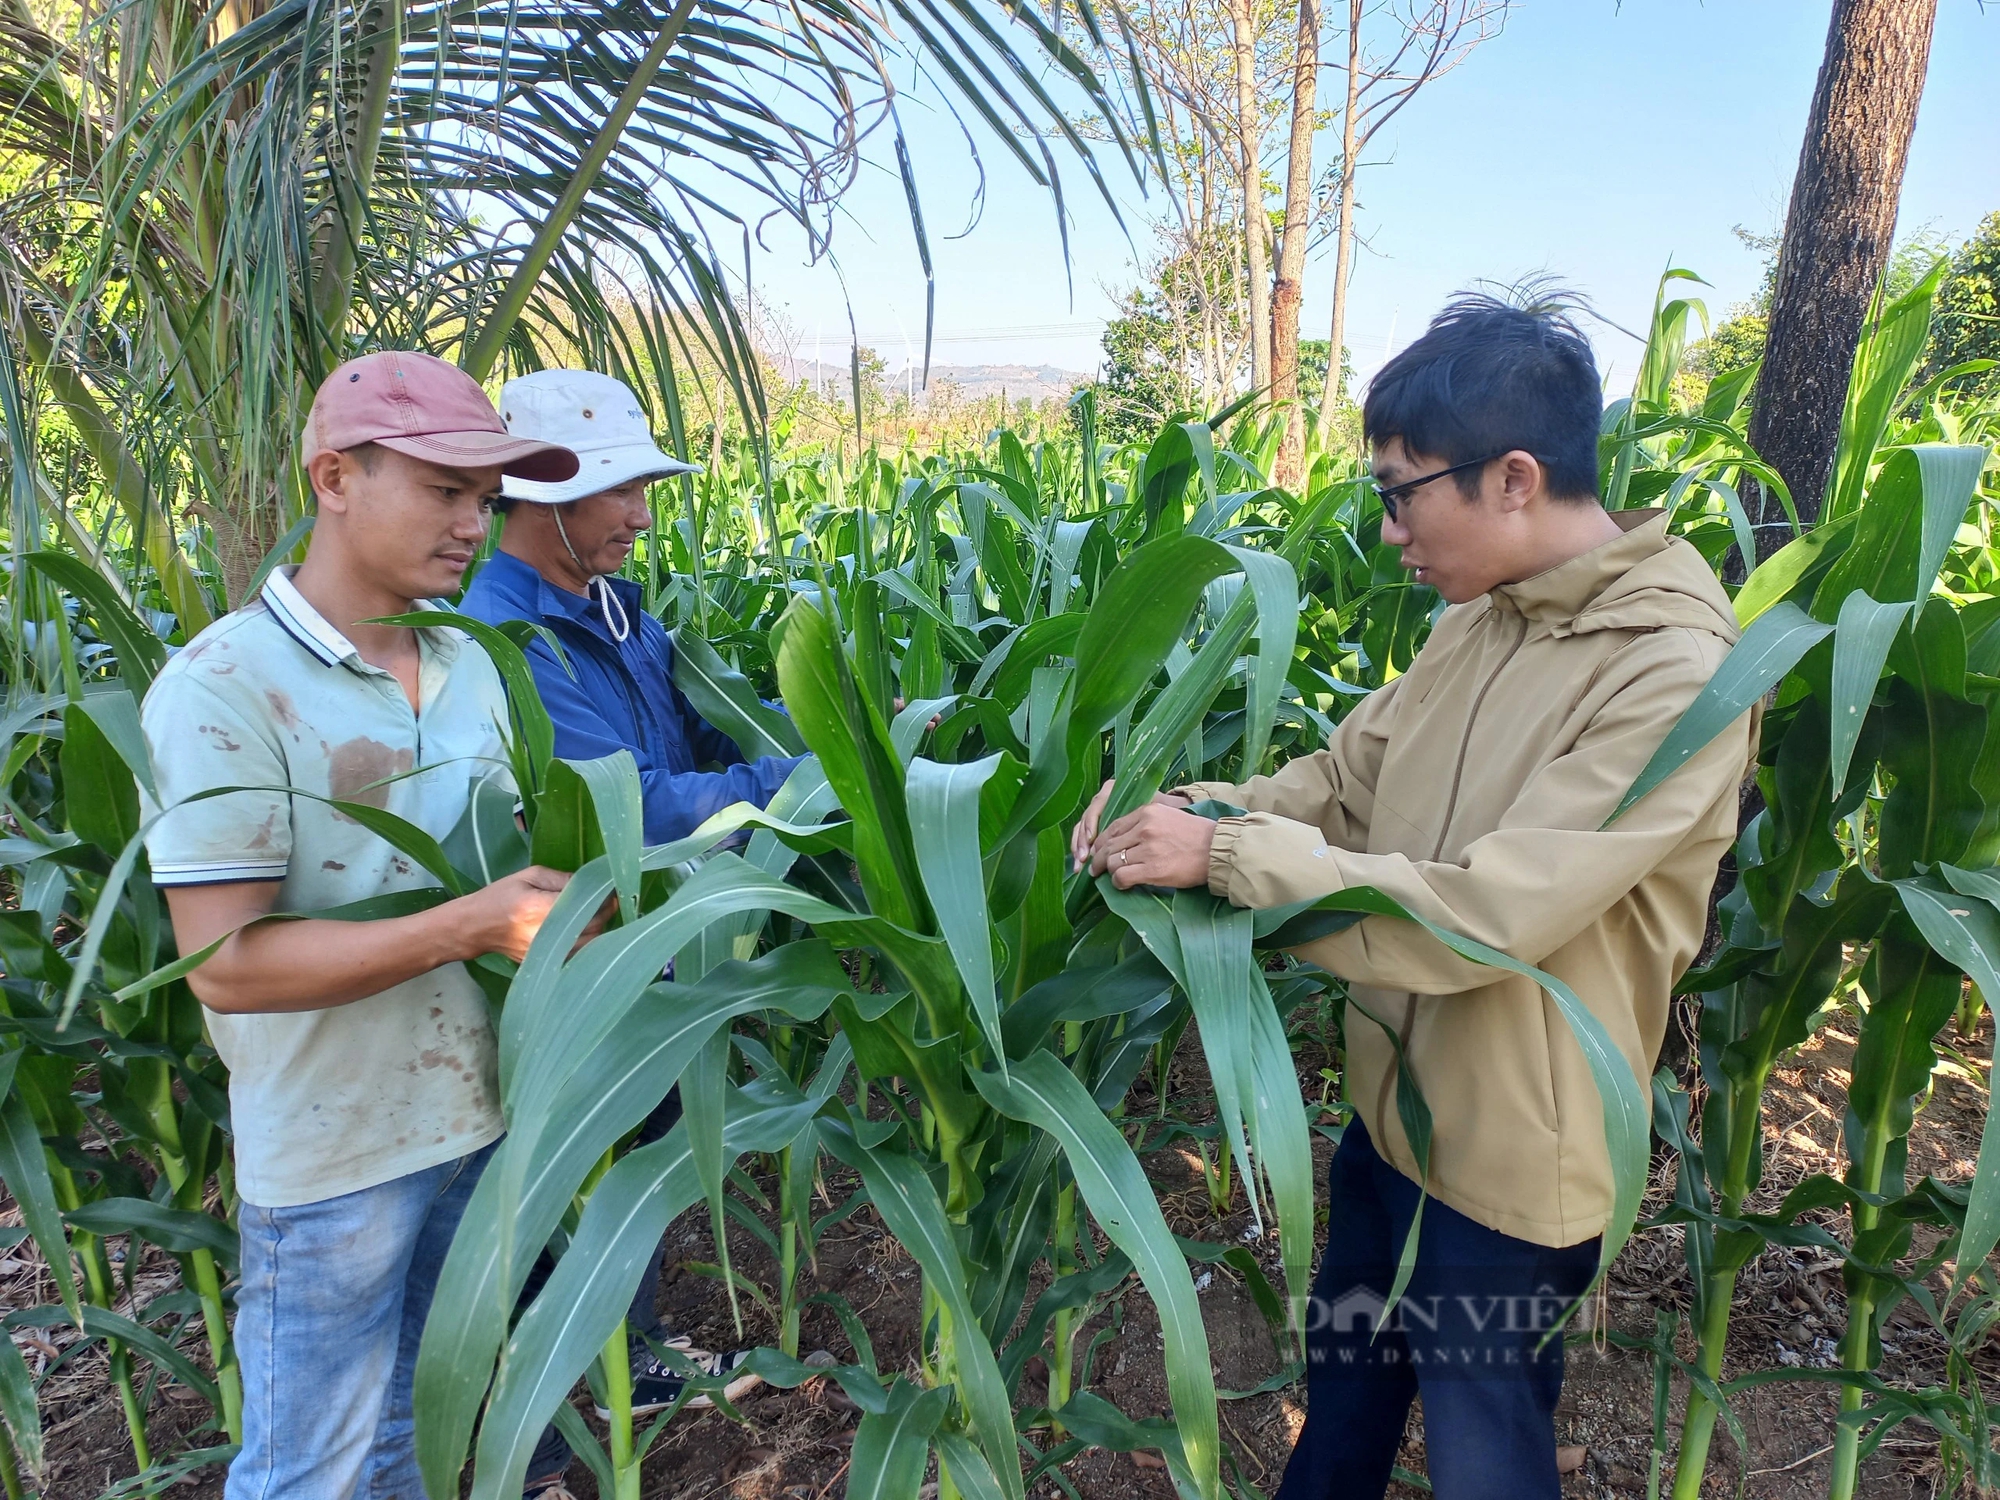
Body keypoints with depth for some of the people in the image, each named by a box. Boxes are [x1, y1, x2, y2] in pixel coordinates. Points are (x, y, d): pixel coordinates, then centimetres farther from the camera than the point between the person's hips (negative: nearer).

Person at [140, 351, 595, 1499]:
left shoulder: (469, 665, 3)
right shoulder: (223, 688, -18)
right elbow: (227, 964, -22)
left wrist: (562, 899, -9)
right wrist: (472, 925, -28)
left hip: (482, 1117, 6)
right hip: (332, 1158, -6)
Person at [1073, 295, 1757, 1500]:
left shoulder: (1677, 676, -26)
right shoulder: (1482, 624, -2)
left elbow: (1484, 914, -31)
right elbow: (1341, 782, 2)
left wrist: (1224, 854, -28)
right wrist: (1179, 806, -14)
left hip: (1513, 1160, -7)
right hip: (1395, 1106, 7)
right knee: (1346, 1375, 28)